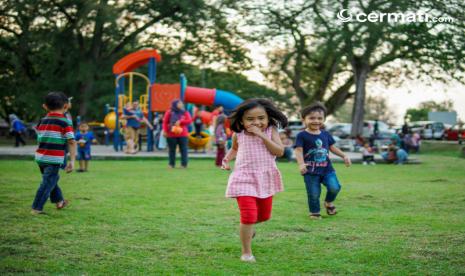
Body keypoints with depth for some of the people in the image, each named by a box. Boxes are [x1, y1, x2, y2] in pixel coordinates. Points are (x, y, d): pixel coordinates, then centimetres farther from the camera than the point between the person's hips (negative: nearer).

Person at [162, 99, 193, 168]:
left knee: (183, 150, -2)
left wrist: (180, 121, -14)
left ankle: (184, 164, 3)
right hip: (171, 135, -1)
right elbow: (165, 122, 3)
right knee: (172, 150, 3)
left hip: (182, 135, 1)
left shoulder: (185, 112, 8)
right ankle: (171, 164, 11)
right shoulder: (169, 112, 4)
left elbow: (189, 120, -3)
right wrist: (165, 131, -8)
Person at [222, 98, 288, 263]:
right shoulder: (238, 134, -3)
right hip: (245, 179, -2)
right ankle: (246, 252, -1)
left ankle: (247, 227, 53)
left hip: (266, 179, 2)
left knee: (264, 215, 19)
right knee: (248, 215, -15)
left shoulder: (271, 131, -6)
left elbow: (279, 152, -19)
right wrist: (226, 159, 1)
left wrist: (262, 135, -23)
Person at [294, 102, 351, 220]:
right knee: (314, 194, 0)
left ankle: (329, 202, 19)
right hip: (311, 171, -4)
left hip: (327, 169, 4)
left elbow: (332, 147, 20)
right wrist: (301, 164, -30)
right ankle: (314, 212, 22)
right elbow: (298, 150, -15)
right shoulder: (302, 135, -8)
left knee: (334, 187, -12)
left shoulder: (326, 134, 9)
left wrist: (344, 156, 12)